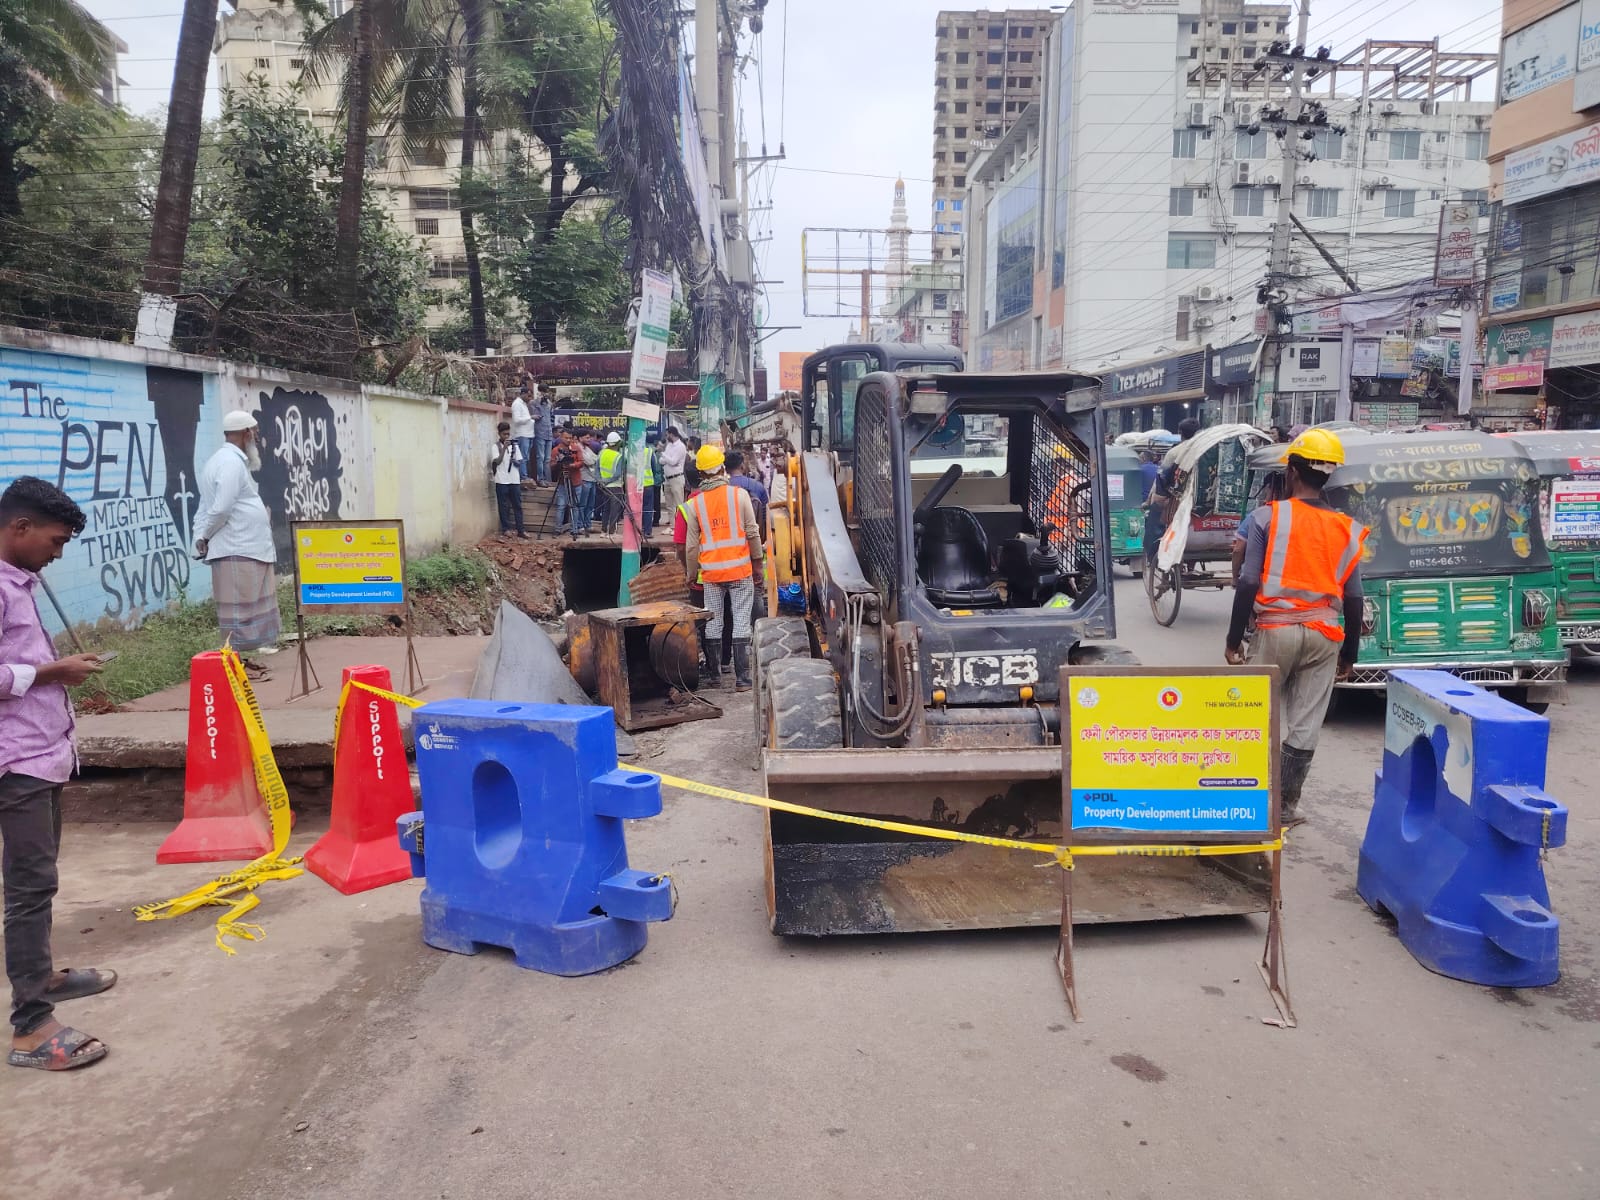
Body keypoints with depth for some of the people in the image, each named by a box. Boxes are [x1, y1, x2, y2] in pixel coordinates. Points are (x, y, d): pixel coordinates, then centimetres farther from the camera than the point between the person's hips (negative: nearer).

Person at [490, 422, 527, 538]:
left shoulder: (514, 445, 9)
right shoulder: (496, 446, -1)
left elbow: (520, 462, 11)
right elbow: (497, 461, -14)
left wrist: (516, 462, -12)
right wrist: (504, 448, -20)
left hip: (514, 480, 3)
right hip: (501, 481, -3)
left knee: (517, 505, 3)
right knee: (503, 506, 2)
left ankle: (520, 530, 5)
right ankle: (505, 529, 9)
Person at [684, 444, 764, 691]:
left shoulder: (695, 504, 0)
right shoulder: (739, 494, -5)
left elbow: (692, 545, 3)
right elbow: (752, 532, -4)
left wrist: (691, 573, 15)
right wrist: (758, 562, 7)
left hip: (711, 571, 2)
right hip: (740, 569, -2)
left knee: (712, 622, 12)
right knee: (741, 622, 0)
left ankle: (714, 672, 22)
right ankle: (742, 678, -2)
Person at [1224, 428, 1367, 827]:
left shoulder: (1268, 516, -6)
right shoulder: (1347, 529, 5)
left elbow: (1249, 582, -9)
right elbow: (1353, 598, 6)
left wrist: (1234, 638, -2)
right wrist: (1349, 654, 15)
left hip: (1276, 629, -3)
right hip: (1324, 635, 3)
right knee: (1305, 725, 7)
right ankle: (1286, 804, 14)